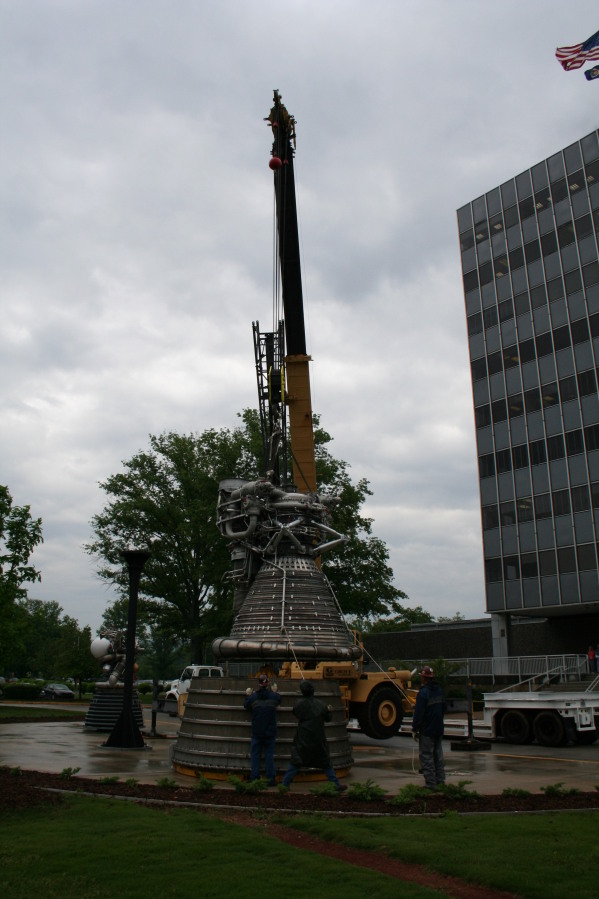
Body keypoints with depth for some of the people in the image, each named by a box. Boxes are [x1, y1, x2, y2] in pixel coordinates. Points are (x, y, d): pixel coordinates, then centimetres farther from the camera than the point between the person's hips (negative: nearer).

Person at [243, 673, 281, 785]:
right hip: (270, 732, 1)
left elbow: (246, 707, 9)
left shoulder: (253, 697, -9)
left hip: (256, 732, 0)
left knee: (255, 755, 10)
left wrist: (248, 695, 23)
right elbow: (279, 699, 16)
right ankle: (270, 779, 9)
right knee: (269, 755, 9)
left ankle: (254, 779, 10)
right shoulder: (274, 696, -7)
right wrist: (274, 691, 32)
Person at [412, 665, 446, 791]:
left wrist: (415, 729, -11)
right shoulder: (440, 691, 7)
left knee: (426, 757, -1)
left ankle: (430, 783, 0)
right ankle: (440, 780, 22)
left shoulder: (423, 692, -18)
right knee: (438, 755, 16)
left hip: (427, 730, -8)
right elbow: (443, 709, 18)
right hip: (439, 729, 8)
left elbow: (418, 713, -19)